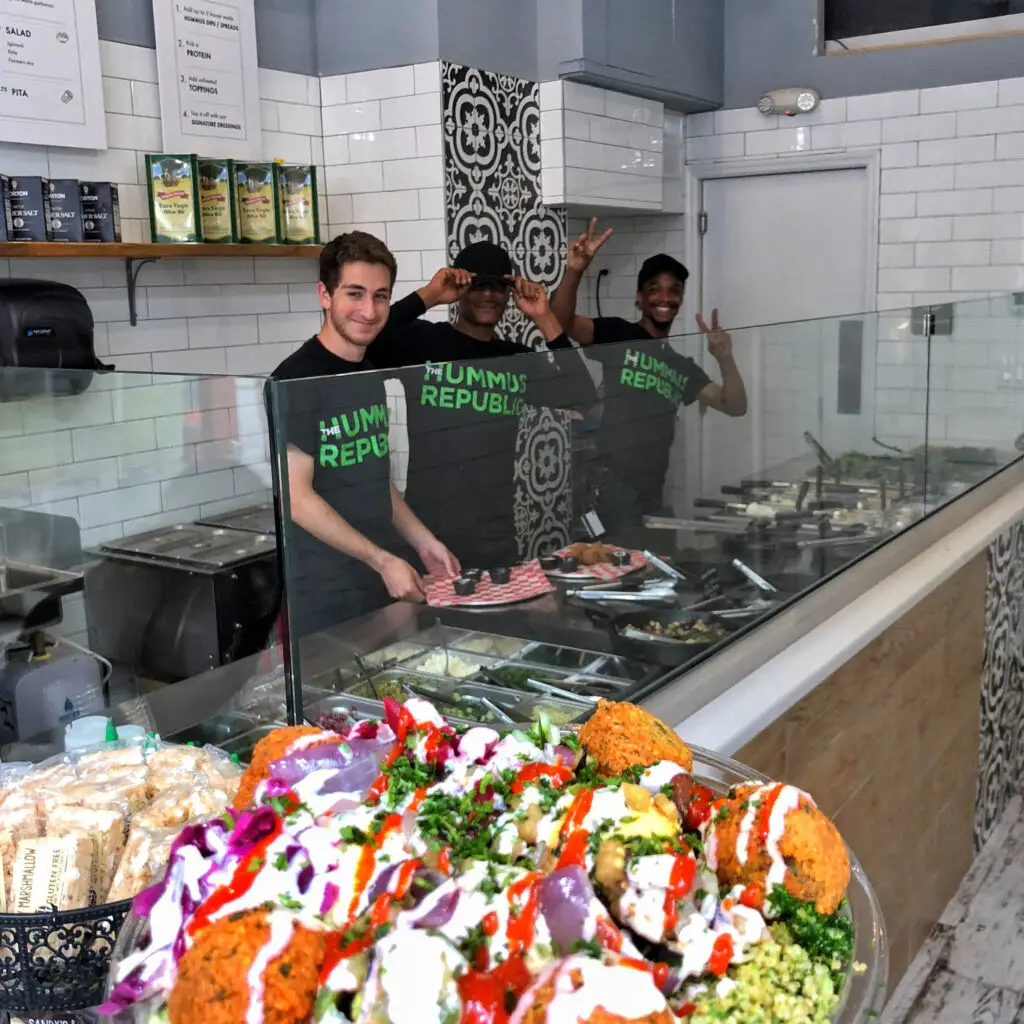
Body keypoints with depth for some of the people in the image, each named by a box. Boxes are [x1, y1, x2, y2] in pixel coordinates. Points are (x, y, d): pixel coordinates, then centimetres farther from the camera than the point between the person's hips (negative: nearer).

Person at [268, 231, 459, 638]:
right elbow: (296, 497, -18)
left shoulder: (371, 376, 10)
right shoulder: (297, 381, -14)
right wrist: (383, 561, -19)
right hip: (322, 596, -7)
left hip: (381, 580, 7)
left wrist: (422, 541, 7)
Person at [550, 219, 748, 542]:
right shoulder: (616, 334, 1)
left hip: (653, 489, 7)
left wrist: (725, 359, -6)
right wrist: (575, 271, -34)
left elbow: (736, 406, 12)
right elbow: (562, 320, -16)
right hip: (611, 482, -7)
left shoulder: (682, 365, 19)